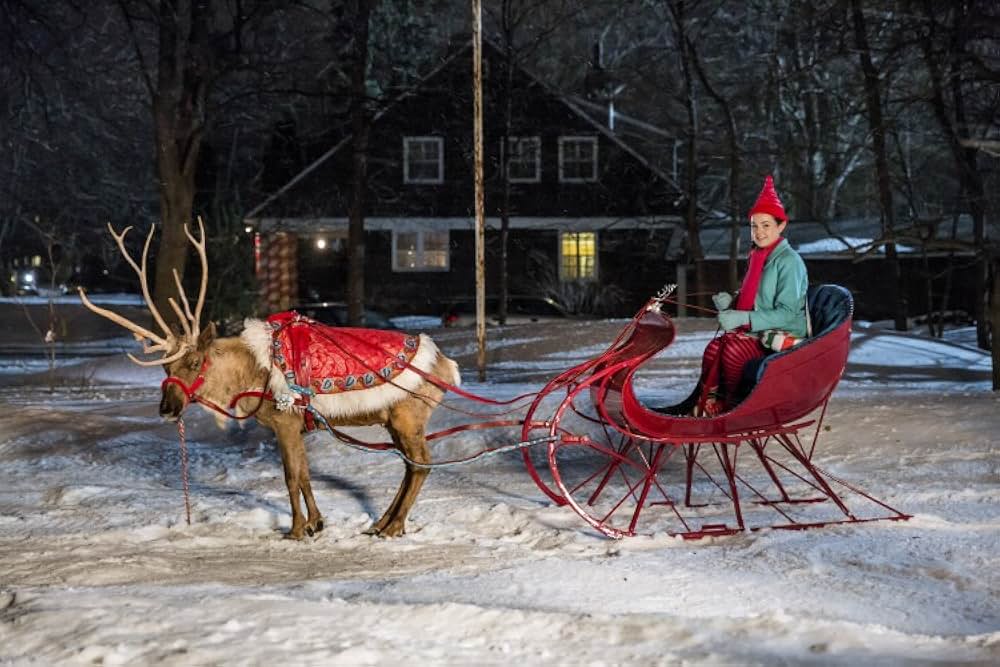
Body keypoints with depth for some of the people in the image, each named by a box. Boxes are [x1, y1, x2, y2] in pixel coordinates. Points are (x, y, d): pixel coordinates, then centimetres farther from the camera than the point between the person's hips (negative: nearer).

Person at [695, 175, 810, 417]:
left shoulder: (789, 261, -11)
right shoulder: (758, 257, 14)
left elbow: (786, 313, -18)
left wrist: (743, 318, -24)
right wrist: (730, 304, 0)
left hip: (786, 337, -7)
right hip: (758, 333, 7)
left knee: (734, 349, -31)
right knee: (715, 347, -22)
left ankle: (726, 406, -15)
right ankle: (707, 405, -24)